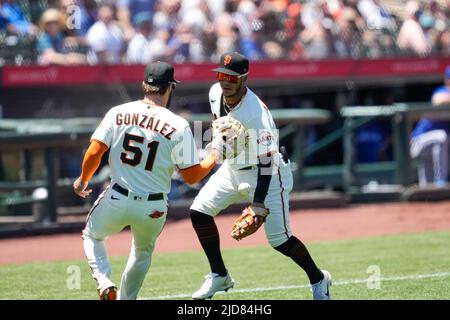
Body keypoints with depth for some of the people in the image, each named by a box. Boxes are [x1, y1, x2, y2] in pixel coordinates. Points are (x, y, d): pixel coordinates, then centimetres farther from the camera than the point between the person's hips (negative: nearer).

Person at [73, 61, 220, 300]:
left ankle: (104, 283, 1)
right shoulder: (179, 127, -9)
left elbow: (94, 152, -9)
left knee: (91, 236, 25)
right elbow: (192, 176, -6)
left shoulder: (118, 113, -5)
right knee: (143, 252, 28)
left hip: (116, 199, 0)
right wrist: (212, 159, 14)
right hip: (153, 208, 0)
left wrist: (83, 180, 9)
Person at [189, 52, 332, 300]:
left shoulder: (256, 114, -31)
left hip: (267, 174, -7)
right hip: (232, 168, 7)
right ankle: (219, 276, 6)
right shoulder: (215, 93, -9)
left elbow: (266, 161, -31)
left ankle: (318, 279, 17)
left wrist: (258, 204, -35)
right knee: (199, 211, -7)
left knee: (279, 239, -7)